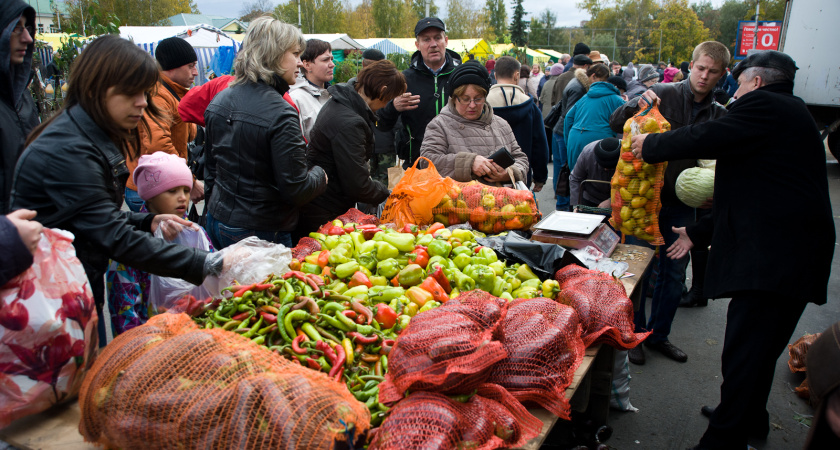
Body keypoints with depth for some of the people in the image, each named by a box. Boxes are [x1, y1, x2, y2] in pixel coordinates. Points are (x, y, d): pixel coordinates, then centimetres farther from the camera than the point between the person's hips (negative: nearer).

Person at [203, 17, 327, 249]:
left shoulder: (219, 101, 4)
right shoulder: (281, 115, -22)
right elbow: (296, 190, -20)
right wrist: (320, 175, -1)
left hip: (218, 222, 8)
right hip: (262, 233, -8)